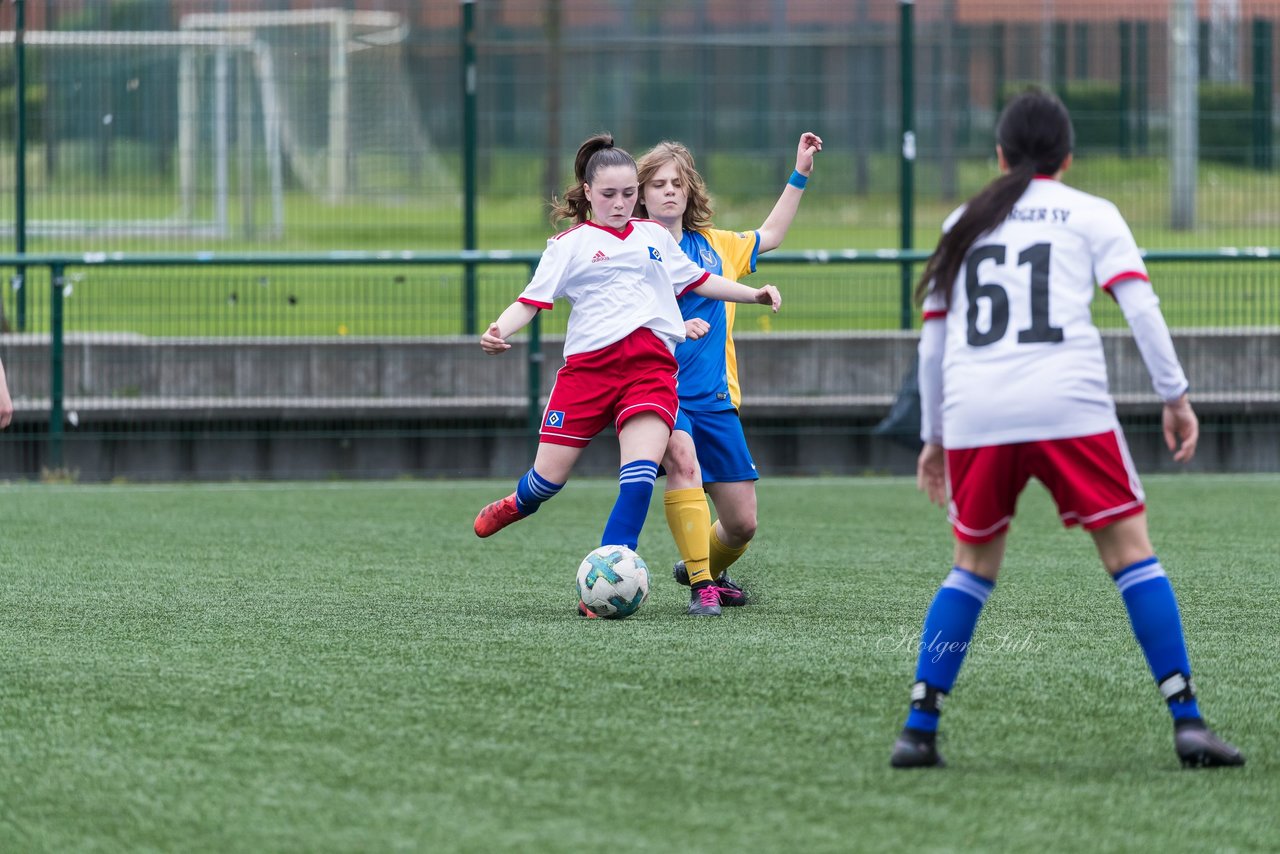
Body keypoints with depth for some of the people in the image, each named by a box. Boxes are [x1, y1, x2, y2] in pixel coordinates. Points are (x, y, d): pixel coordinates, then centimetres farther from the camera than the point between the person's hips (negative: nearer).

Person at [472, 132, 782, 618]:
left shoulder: (655, 237, 19)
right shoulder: (570, 244, 7)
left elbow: (697, 280, 32)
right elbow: (532, 300, -1)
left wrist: (754, 295, 25)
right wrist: (498, 331, -19)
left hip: (650, 367, 2)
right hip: (588, 363, -2)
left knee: (640, 475, -19)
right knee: (550, 476, 2)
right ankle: (519, 505, 41)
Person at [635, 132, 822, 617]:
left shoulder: (713, 246, 12)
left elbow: (769, 236, 29)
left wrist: (800, 175, 27)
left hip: (715, 397, 5)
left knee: (742, 524, 4)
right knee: (684, 458, -37)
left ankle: (704, 569, 37)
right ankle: (702, 587, -33)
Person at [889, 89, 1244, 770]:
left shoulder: (962, 225, 22)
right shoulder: (1091, 215, 13)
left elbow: (932, 342, 24)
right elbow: (1139, 305, -1)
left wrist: (934, 438, 31)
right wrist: (1175, 396, 3)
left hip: (973, 412, 3)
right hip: (1069, 404, -3)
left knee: (974, 565, 16)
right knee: (1129, 549, 1)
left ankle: (918, 728, 8)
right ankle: (1187, 721, -8)